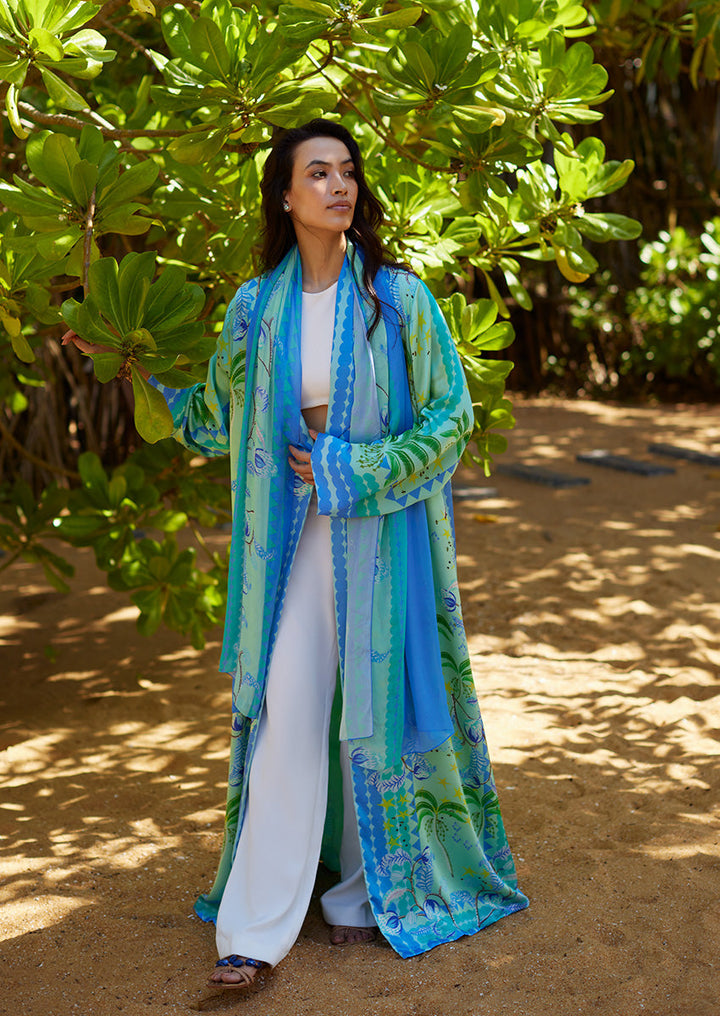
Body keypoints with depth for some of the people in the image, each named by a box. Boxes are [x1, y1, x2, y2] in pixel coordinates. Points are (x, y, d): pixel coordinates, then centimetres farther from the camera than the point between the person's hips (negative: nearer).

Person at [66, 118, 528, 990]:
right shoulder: (255, 307, 4)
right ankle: (258, 927, 3)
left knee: (375, 710, 6)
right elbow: (217, 421, 16)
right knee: (286, 716, -2)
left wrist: (356, 470, -13)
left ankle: (367, 890, 25)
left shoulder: (399, 296, -4)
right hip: (293, 537, 2)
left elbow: (450, 417, -4)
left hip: (380, 537, -1)